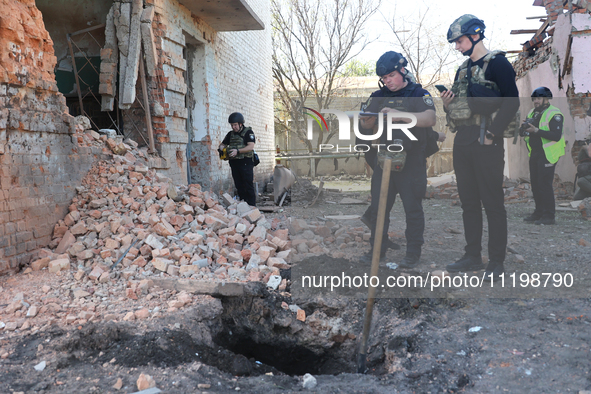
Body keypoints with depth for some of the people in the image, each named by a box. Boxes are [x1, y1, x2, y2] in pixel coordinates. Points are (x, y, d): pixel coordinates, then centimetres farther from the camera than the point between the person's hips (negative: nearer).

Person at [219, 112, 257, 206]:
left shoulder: (248, 132, -2)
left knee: (249, 186, -8)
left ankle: (252, 206, -7)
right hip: (234, 163, 6)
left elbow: (251, 146, -14)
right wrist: (221, 149, -2)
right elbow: (223, 144, 23)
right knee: (239, 186, 6)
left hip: (246, 162, -6)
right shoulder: (230, 134, 17)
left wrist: (238, 151, -24)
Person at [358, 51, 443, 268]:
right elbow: (365, 126, 3)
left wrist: (401, 115, -32)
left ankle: (413, 253, 13)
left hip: (411, 163, -4)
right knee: (377, 208, 7)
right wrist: (366, 119, -21)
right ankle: (377, 250, 20)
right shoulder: (378, 96, 11)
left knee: (413, 209, 2)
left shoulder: (418, 94, -1)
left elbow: (430, 118, -20)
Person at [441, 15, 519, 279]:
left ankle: (496, 261, 6)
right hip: (462, 143, 8)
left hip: (485, 143, -8)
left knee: (492, 203, -2)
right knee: (468, 202, 11)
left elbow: (512, 101, -12)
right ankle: (473, 256, 20)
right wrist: (447, 105, 1)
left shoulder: (497, 63, -3)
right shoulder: (463, 69, 20)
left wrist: (492, 134, -17)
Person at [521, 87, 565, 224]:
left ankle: (549, 216, -4)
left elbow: (556, 136, -21)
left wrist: (536, 130, -25)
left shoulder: (554, 114, -11)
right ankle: (539, 212, 21)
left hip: (547, 155, -8)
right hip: (534, 154, 8)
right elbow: (524, 133, 15)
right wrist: (524, 128, -9)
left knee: (544, 184, -10)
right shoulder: (532, 113, 14)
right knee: (535, 184, 11)